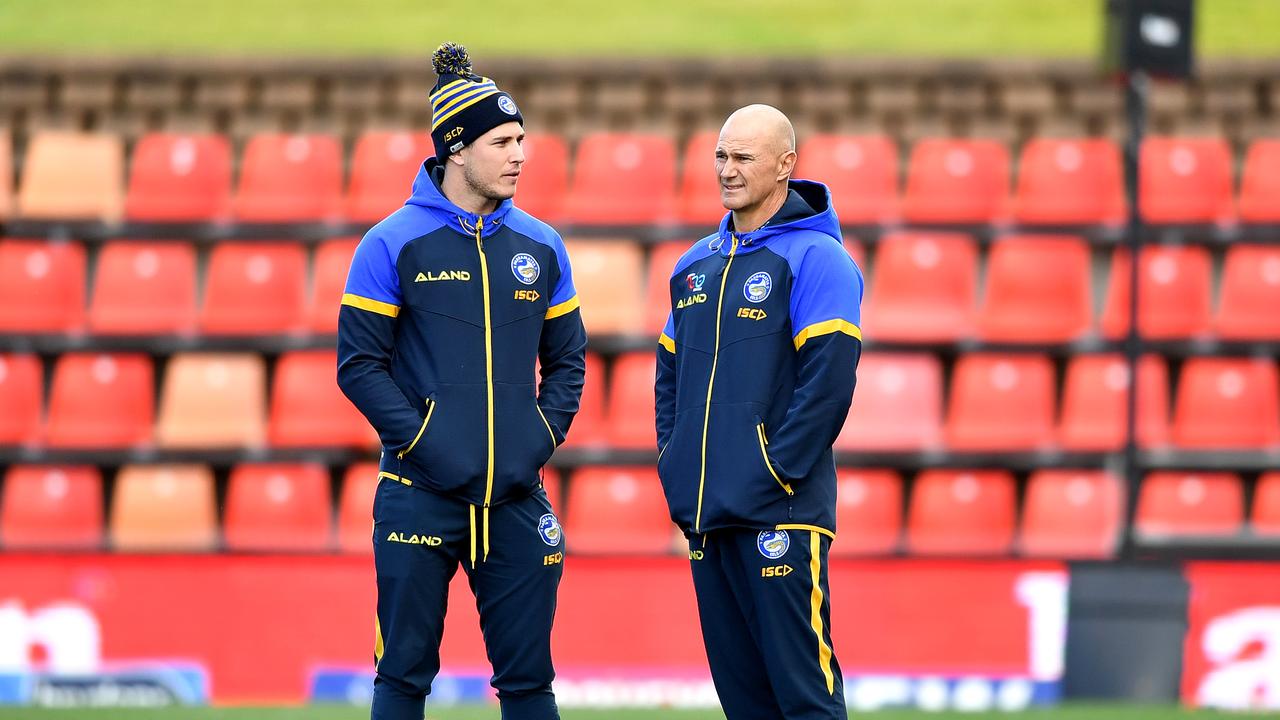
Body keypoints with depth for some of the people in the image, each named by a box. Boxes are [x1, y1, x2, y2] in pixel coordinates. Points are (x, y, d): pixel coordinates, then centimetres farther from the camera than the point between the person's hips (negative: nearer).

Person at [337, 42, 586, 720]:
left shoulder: (540, 246, 9)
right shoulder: (394, 245, -3)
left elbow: (566, 358, 16)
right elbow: (359, 362, -4)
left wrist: (544, 437, 0)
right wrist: (421, 442, -13)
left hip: (516, 500, 3)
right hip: (420, 497, -3)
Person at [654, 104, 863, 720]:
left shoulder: (813, 258, -7)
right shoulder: (696, 265, 17)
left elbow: (829, 379, -14)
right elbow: (670, 371, 25)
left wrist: (777, 473, -16)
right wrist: (672, 458, 11)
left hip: (779, 513, -8)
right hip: (705, 512, 8)